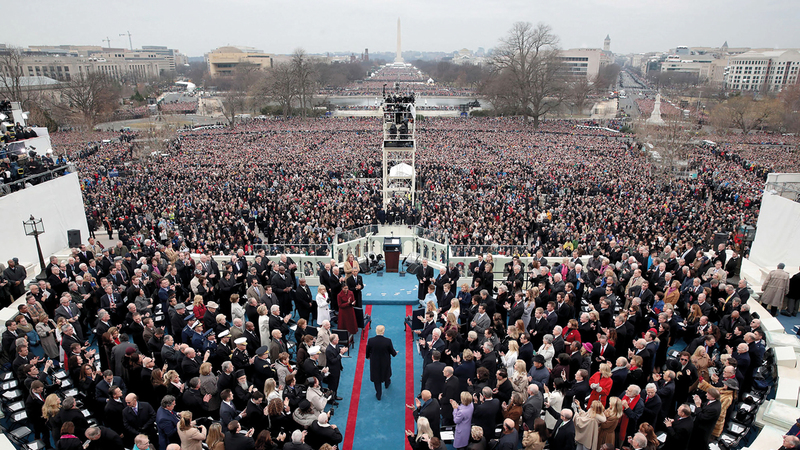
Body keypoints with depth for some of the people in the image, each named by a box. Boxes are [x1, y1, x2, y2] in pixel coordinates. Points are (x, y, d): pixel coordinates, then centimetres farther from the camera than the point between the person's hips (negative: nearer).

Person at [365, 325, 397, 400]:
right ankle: (387, 384, 60)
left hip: (374, 362, 0)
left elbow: (367, 352, -8)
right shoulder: (388, 341, -27)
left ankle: (378, 394, 30)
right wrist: (395, 353, 13)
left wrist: (368, 357, 15)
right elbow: (392, 352, -12)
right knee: (386, 372, 31)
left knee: (376, 377, 19)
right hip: (385, 362, 0)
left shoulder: (370, 340, -24)